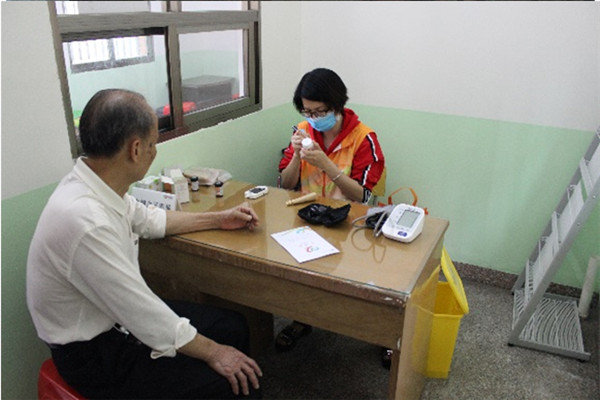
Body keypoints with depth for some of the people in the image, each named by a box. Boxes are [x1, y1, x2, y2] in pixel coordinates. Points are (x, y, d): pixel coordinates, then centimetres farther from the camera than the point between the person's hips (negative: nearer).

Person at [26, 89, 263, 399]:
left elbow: (149, 220, 14)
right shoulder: (85, 221, -34)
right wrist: (212, 353, -13)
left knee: (233, 327, 10)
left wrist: (219, 219, 17)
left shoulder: (95, 185, -6)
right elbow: (144, 316, -26)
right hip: (93, 353, -8)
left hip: (117, 317, 9)